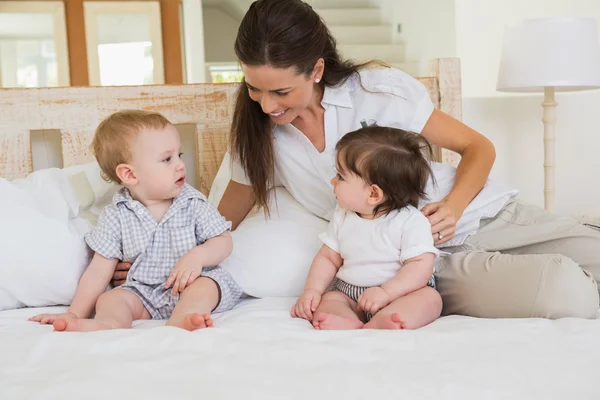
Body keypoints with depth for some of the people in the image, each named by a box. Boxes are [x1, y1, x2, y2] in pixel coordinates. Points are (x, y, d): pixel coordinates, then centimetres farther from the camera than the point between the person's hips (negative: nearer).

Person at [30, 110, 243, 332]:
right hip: (144, 293, 2)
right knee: (109, 299, -21)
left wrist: (197, 256, -22)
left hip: (193, 283, -1)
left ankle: (181, 319, -59)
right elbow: (99, 271, -1)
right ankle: (108, 323, -52)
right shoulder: (116, 217, -3)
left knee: (204, 285, -31)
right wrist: (74, 314, -6)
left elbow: (224, 241, 0)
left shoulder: (193, 203, -3)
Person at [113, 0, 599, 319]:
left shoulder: (380, 89, -12)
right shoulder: (260, 133, -3)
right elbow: (225, 219, 12)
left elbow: (479, 147, -4)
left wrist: (453, 206, -22)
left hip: (487, 214, 0)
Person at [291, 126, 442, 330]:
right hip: (349, 295, 5)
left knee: (430, 298, -30)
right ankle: (350, 324, -52)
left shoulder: (410, 221, -12)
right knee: (327, 301, -20)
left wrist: (385, 292, -30)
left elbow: (421, 265, -19)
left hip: (399, 294, -4)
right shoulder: (343, 217, 7)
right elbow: (328, 257, 12)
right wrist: (312, 290, -5)